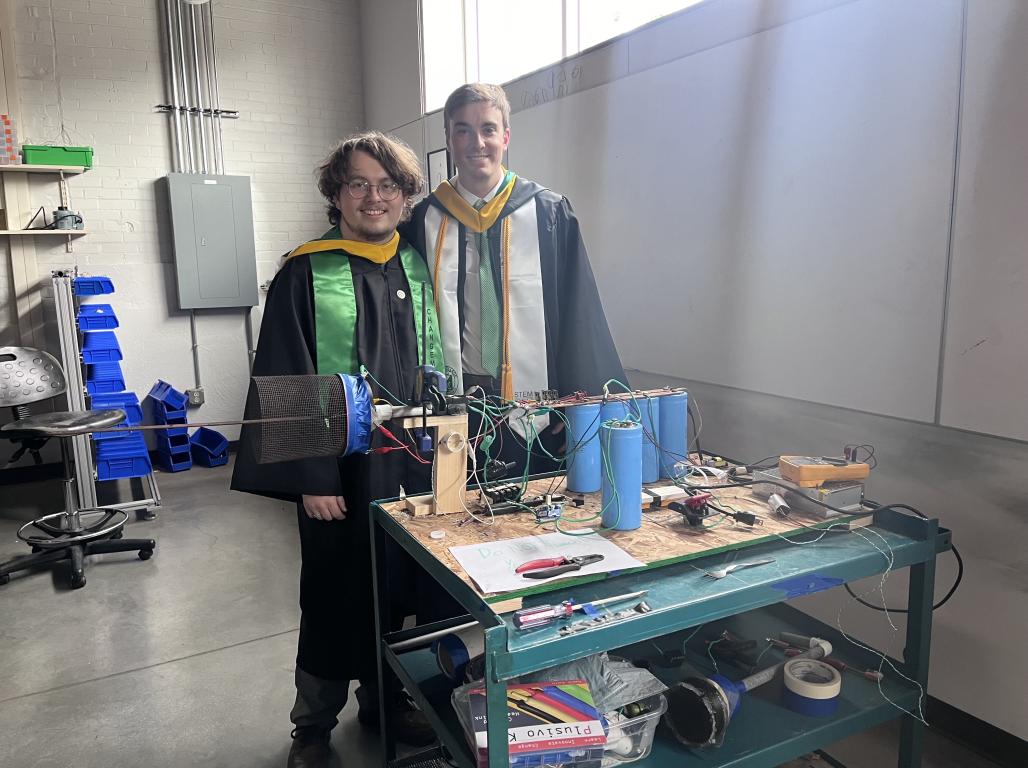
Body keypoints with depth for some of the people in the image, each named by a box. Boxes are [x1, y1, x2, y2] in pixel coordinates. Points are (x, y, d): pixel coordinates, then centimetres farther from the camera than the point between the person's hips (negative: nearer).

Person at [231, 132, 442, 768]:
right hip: (340, 468, -4)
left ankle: (382, 699, 39)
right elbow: (287, 386, -10)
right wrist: (311, 478, -14)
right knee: (334, 596, 9)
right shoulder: (305, 274, -7)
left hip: (413, 463, 4)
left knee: (394, 589, 16)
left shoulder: (418, 268, 7)